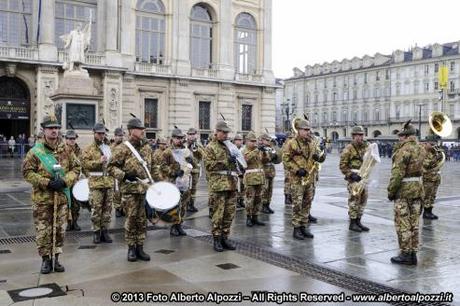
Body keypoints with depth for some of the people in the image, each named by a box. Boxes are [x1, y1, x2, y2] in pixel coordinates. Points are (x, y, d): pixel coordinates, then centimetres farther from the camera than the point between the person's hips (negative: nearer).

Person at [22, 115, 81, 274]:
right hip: (42, 198, -3)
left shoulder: (66, 150, 4)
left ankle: (56, 258, 22)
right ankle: (45, 259, 16)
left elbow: (76, 168, 6)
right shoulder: (35, 152, -5)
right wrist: (47, 183, -16)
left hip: (62, 197, 3)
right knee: (43, 231, 2)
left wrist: (65, 181, -11)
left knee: (59, 229, 10)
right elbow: (27, 172, -7)